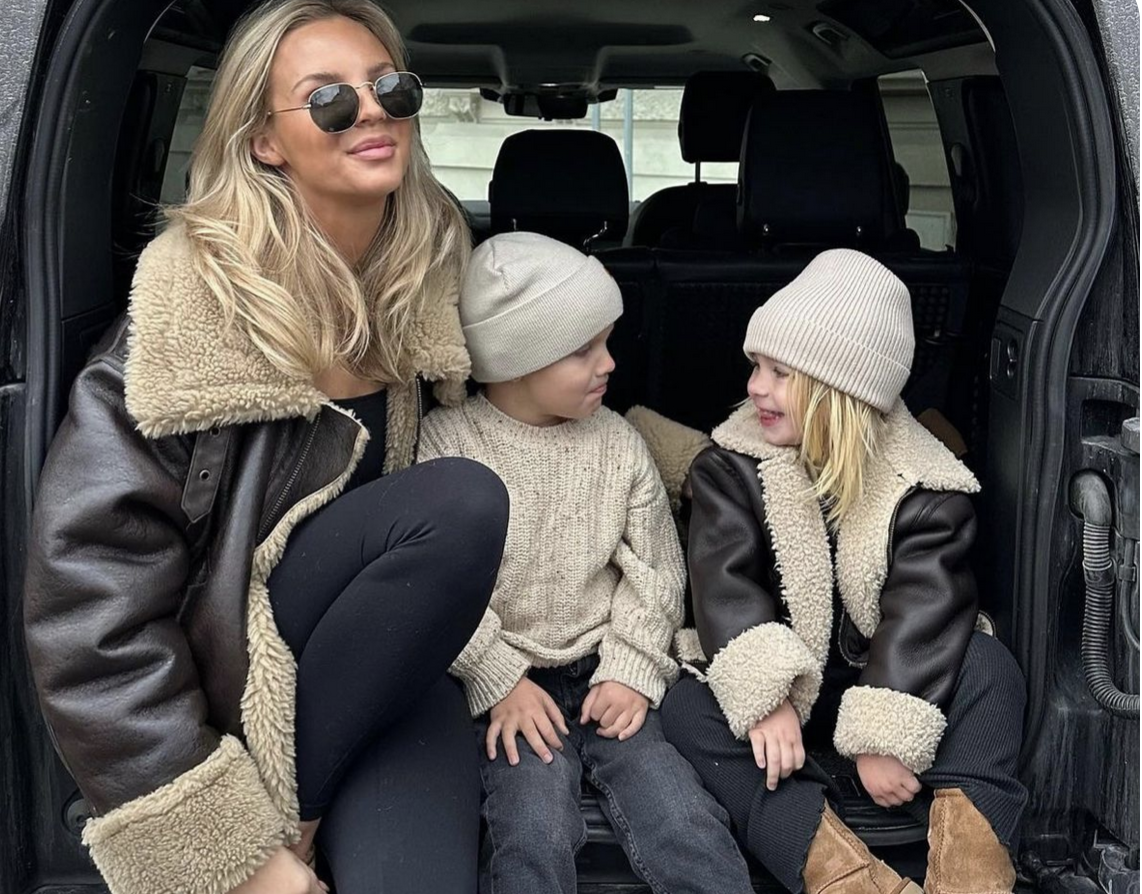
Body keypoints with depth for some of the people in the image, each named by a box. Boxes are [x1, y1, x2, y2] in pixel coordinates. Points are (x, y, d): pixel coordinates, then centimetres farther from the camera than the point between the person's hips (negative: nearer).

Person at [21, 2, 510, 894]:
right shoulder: (197, 302, -16)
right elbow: (90, 591, -19)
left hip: (385, 665, 2)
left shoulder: (426, 281, -1)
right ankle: (280, 816, -11)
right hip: (222, 677, -2)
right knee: (463, 501, -27)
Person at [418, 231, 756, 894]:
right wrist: (500, 681, -13)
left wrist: (631, 670, -3)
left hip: (604, 675, 3)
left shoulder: (618, 444, 6)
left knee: (684, 817, -15)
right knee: (538, 828, -25)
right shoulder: (446, 440, -6)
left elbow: (655, 568, 9)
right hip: (504, 682, -3)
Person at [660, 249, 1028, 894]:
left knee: (986, 664, -25)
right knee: (688, 708, -27)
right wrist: (765, 696, -35)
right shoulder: (732, 466, -6)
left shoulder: (926, 487, -9)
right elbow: (726, 584, -19)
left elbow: (925, 611, -19)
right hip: (787, 688, 1)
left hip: (879, 682, 0)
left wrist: (885, 736, -29)